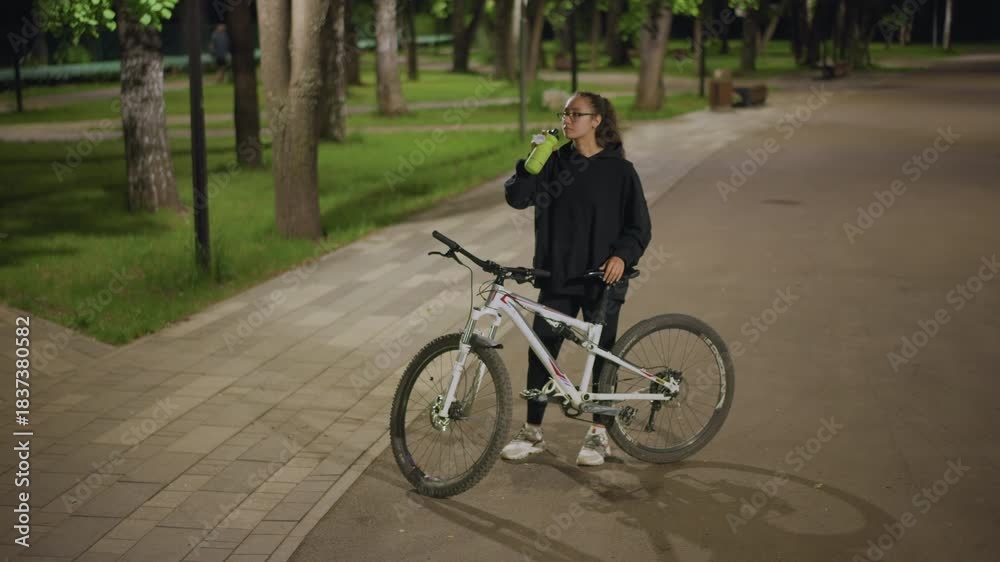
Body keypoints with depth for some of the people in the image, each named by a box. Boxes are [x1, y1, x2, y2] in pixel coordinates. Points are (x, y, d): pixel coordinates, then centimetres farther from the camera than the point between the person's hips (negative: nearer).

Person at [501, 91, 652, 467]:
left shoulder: (619, 170, -5)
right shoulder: (555, 162, 4)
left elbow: (639, 227, -3)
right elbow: (517, 197, -6)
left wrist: (622, 255, -19)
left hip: (602, 279, -3)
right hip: (557, 277, 3)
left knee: (603, 355, 7)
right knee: (540, 351, 4)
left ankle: (599, 434, 20)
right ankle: (532, 432, 17)